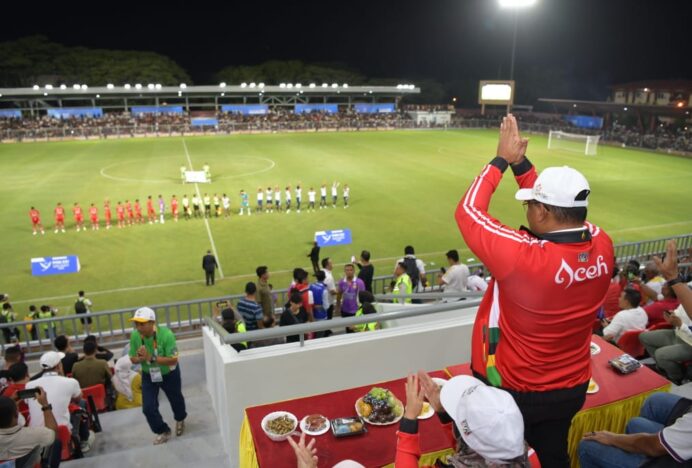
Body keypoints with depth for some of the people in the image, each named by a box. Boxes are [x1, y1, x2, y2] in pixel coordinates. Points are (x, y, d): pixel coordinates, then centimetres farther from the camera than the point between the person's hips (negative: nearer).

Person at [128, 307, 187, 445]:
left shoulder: (166, 334, -35)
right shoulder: (135, 336, -22)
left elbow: (173, 360, -34)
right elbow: (132, 358, -9)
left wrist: (151, 357, -44)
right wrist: (140, 359, -33)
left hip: (169, 374, -2)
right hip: (148, 375, 3)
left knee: (176, 399, 21)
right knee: (148, 407, -4)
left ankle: (180, 420, 56)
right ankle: (163, 431, 24)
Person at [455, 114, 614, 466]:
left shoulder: (522, 258, -36)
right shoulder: (603, 247, -17)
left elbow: (468, 212, -22)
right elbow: (560, 204, 2)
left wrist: (502, 160, -12)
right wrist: (521, 163, 2)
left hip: (510, 393, -5)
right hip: (571, 390, 6)